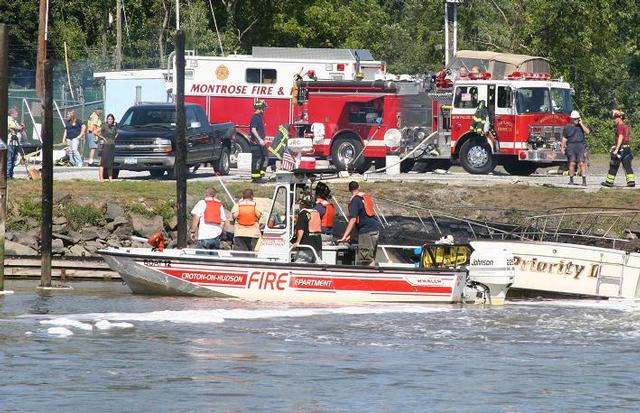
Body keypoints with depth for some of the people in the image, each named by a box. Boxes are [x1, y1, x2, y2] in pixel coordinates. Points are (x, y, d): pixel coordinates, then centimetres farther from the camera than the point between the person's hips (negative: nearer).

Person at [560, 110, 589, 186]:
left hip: (580, 145, 0)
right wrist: (562, 148, 6)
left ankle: (584, 180, -11)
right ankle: (571, 180, 6)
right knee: (572, 163, -2)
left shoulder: (581, 126, 13)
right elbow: (564, 139, 12)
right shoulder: (567, 127, 11)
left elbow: (587, 132, -4)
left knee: (582, 163, -9)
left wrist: (581, 124, -4)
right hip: (571, 146, 0)